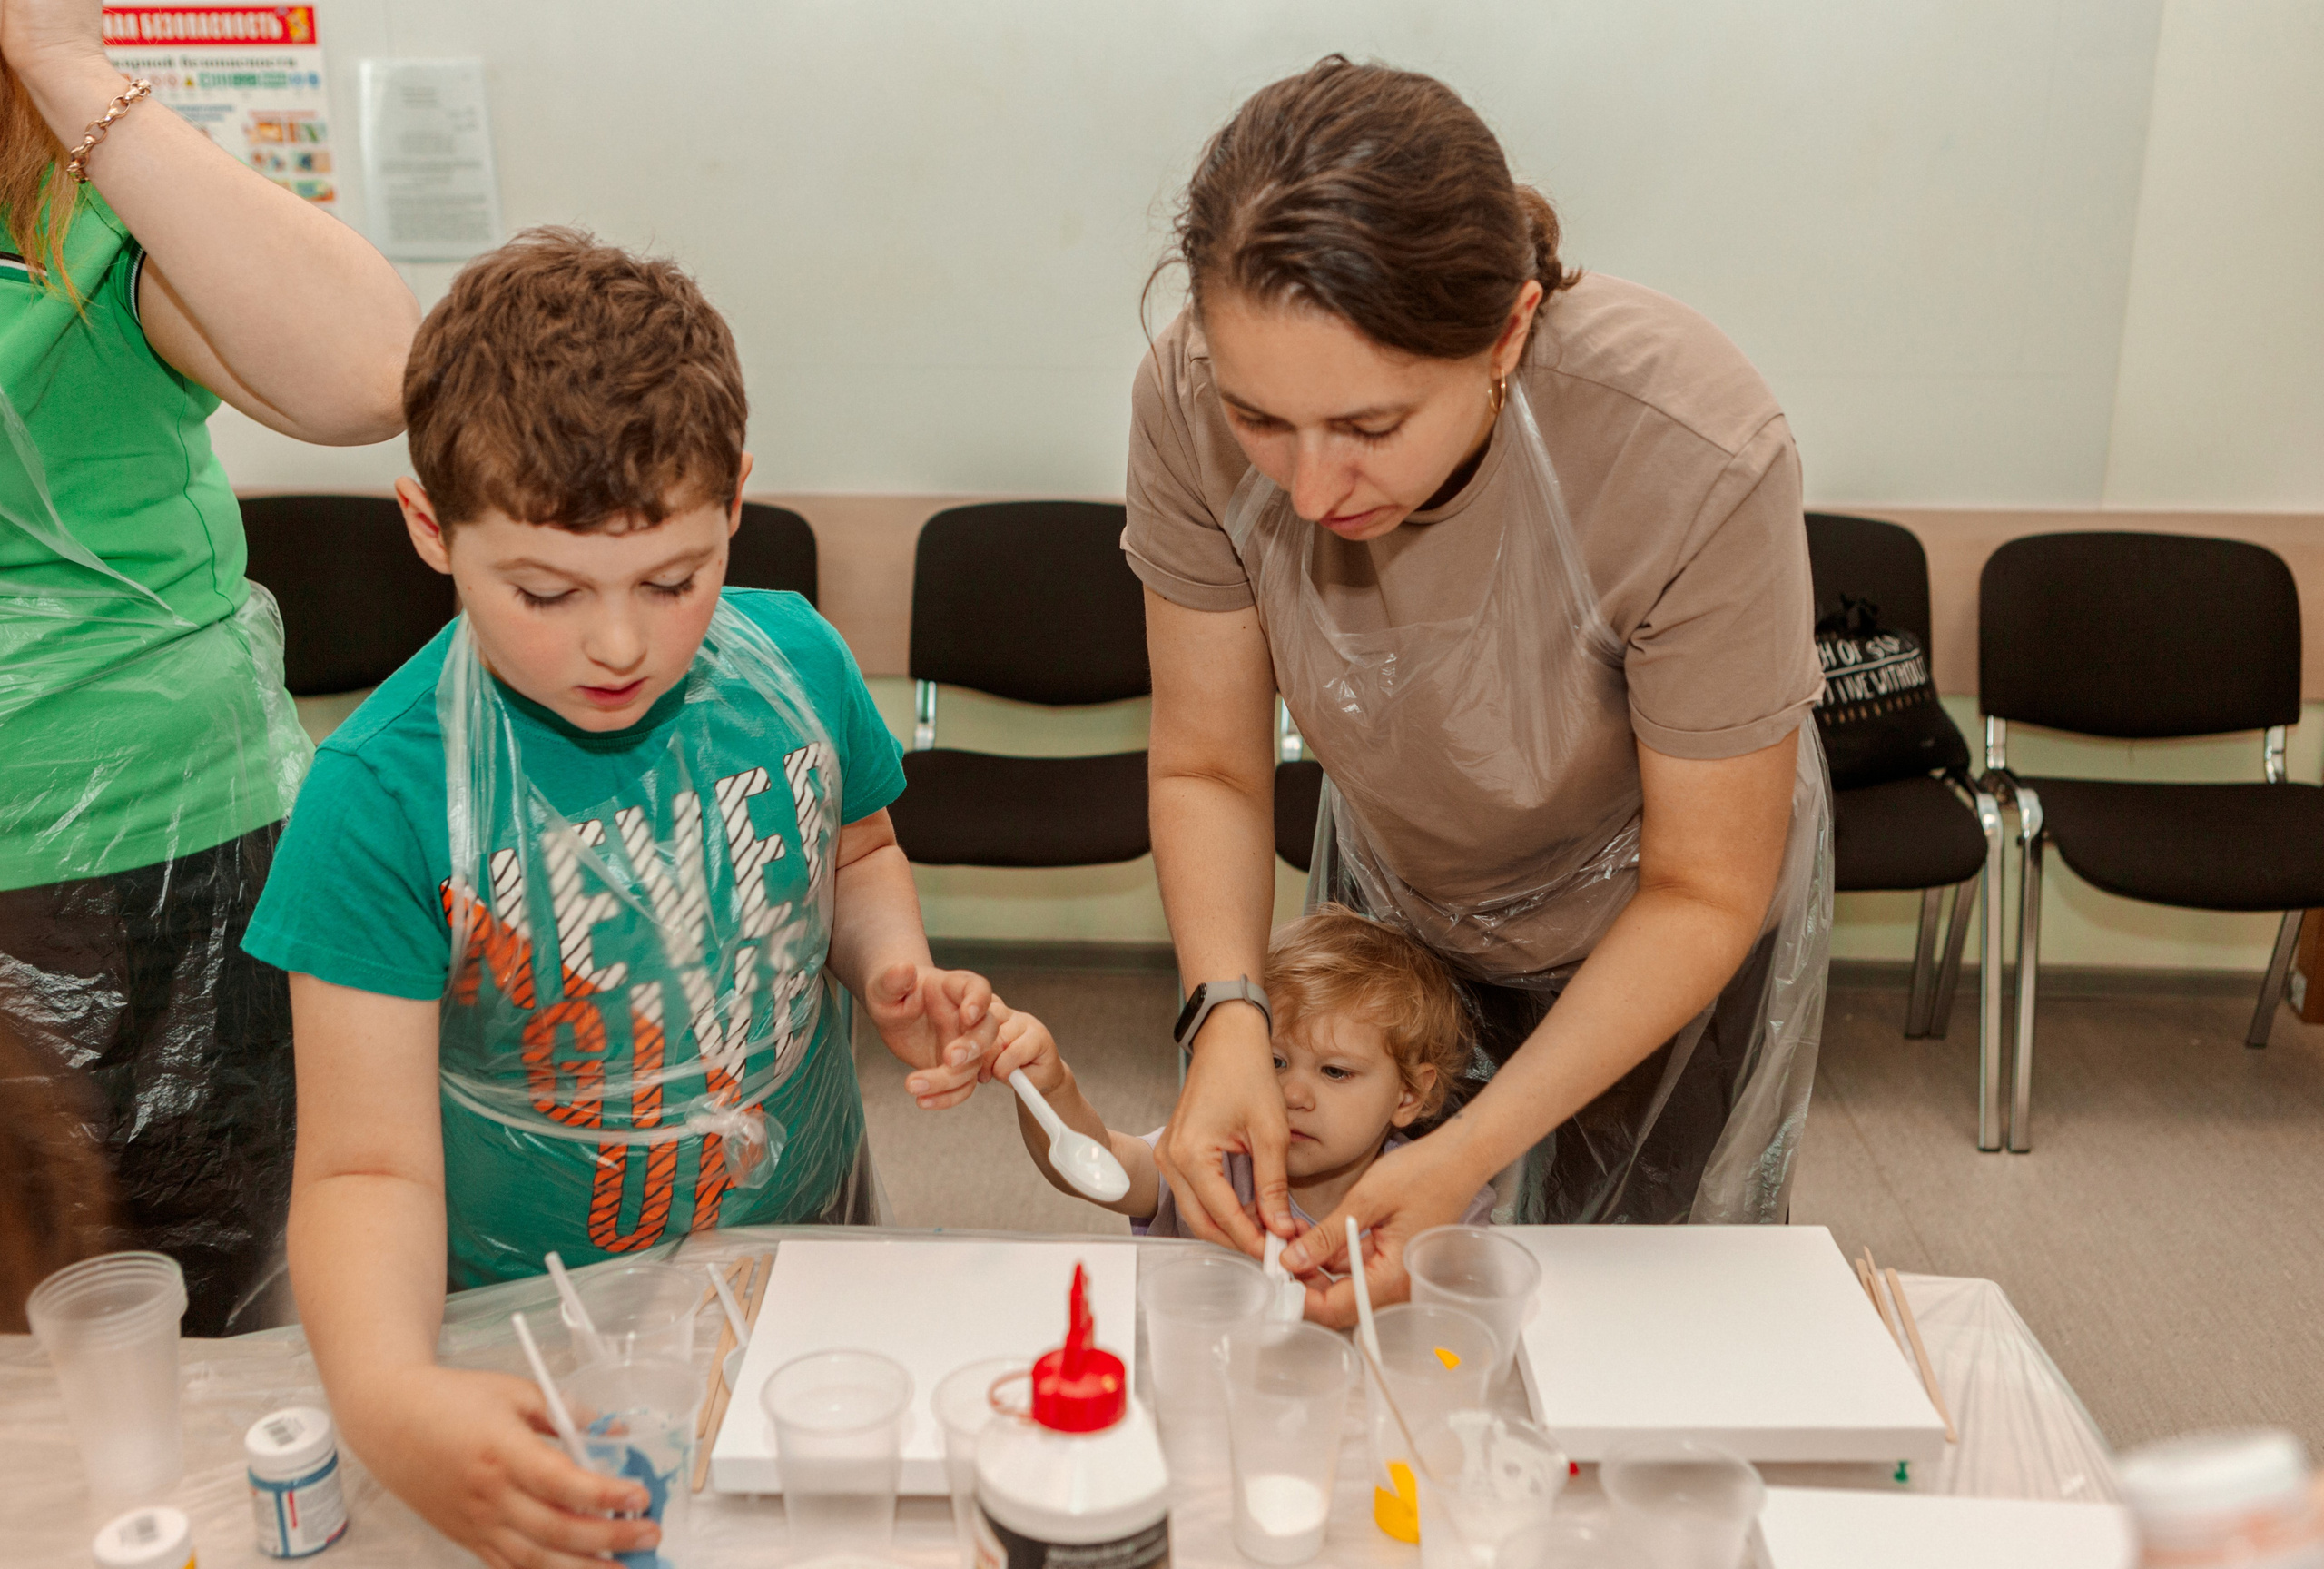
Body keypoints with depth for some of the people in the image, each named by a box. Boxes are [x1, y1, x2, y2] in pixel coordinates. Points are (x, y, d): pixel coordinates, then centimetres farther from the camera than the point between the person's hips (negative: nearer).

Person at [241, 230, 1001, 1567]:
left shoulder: (796, 659, -14)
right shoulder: (382, 794, -25)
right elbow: (368, 1167, -23)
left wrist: (898, 972, -14)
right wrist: (389, 1401, -42)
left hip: (815, 1233, 4)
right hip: (534, 1327, -3)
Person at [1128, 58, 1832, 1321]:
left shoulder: (1698, 460, -39)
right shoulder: (1193, 404, -31)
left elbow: (1704, 891, -26)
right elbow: (1207, 768, -17)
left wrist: (1474, 1152, -35)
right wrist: (1227, 1016, -34)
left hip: (1665, 931, -2)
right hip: (1394, 895, 3)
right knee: (1365, 1308, 20)